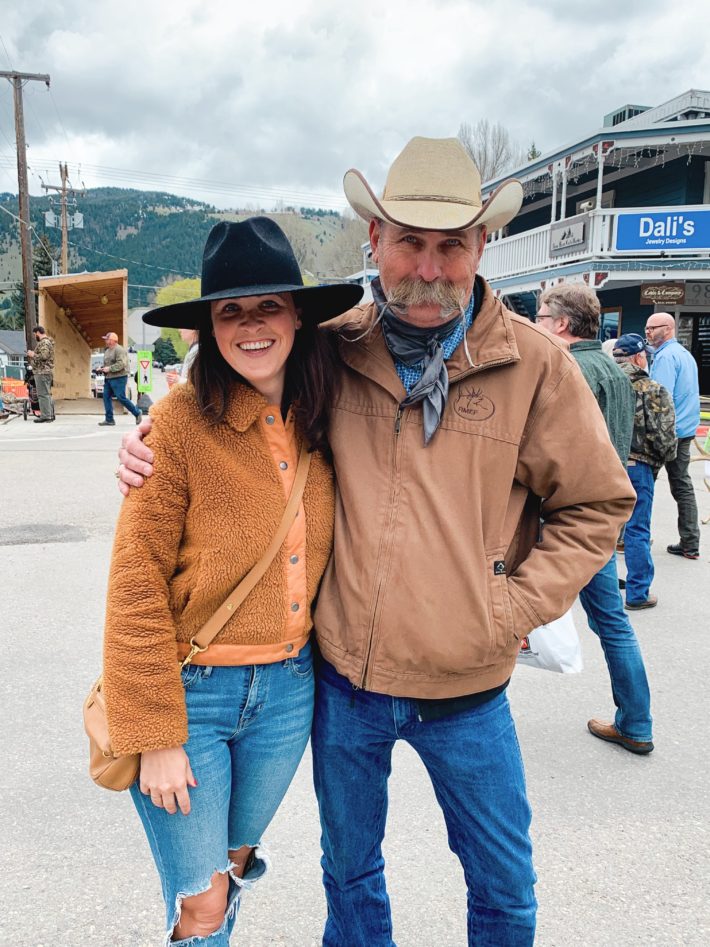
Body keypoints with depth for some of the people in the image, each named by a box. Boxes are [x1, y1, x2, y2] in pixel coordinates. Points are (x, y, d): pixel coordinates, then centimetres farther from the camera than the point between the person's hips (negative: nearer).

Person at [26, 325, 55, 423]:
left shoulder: (44, 342, -13)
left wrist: (33, 354, -9)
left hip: (42, 372, -11)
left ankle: (45, 416, -11)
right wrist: (32, 355, 15)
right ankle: (50, 415, 18)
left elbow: (43, 356, -23)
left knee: (43, 395, -10)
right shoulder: (47, 342, 20)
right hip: (46, 371, 11)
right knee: (47, 394, 14)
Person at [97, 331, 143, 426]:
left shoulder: (119, 350, -14)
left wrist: (109, 368, -21)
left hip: (118, 378, -10)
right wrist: (101, 367, 7)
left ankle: (137, 413, 8)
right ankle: (109, 420, 7)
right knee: (106, 397, 4)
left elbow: (121, 364, -23)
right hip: (108, 378, 10)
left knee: (121, 398, -9)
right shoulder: (107, 350, 17)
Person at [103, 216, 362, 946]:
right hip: (193, 692, -4)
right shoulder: (181, 423, -18)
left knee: (235, 864, 24)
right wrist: (157, 736, -13)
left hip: (287, 690, 5)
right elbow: (136, 588, -15)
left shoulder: (318, 423, -3)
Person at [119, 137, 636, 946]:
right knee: (348, 870, 25)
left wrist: (513, 609, -9)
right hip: (343, 677, 2)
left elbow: (596, 505, -1)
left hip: (465, 692, -1)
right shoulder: (333, 350, -5)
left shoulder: (534, 363, -9)